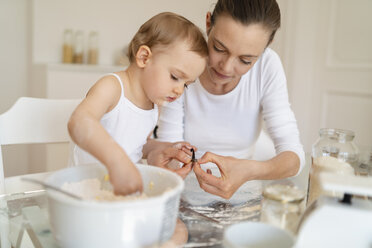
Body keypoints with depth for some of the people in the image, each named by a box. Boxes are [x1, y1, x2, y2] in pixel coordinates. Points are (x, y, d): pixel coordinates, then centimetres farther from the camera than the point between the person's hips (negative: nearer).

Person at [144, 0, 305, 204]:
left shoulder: (268, 66, -13)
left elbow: (294, 155, -16)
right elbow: (169, 144, -10)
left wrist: (249, 171, -34)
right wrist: (158, 152, -32)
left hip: (239, 194, 0)